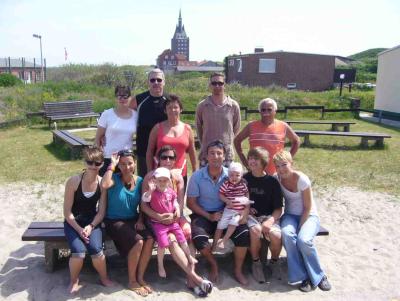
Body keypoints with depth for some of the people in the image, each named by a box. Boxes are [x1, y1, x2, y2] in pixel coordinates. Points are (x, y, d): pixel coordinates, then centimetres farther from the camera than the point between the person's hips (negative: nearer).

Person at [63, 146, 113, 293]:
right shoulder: (73, 181, -14)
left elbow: (101, 212, -3)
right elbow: (67, 212, -10)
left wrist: (90, 226, -17)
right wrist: (79, 229, -18)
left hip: (92, 221, 1)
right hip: (73, 222, -1)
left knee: (96, 249, -26)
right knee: (78, 252, -26)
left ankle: (104, 278, 5)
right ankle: (74, 281, 7)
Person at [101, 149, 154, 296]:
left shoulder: (140, 181, 2)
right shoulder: (115, 178, -10)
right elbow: (104, 185, -36)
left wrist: (140, 221, -5)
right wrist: (112, 165, -25)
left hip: (133, 220, 4)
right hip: (114, 221, -4)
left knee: (150, 239, -24)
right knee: (138, 241, -27)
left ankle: (140, 277, -3)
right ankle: (132, 281, -4)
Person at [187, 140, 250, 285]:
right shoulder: (197, 176, -7)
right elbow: (191, 202, -4)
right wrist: (209, 216, -15)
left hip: (226, 214, 1)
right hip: (203, 214, -1)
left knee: (244, 232, -24)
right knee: (199, 238, -30)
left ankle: (238, 270, 2)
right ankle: (214, 265, 5)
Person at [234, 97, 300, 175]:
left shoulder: (283, 127, 4)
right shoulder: (251, 126, 3)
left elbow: (296, 141, 16)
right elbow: (237, 140, 12)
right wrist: (243, 159, 4)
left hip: (276, 172, 0)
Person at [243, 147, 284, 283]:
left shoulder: (272, 181, -1)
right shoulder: (244, 179, 3)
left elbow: (278, 208, -2)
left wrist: (270, 221, -19)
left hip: (268, 216, 0)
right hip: (250, 215, 0)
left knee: (276, 235, -30)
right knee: (255, 230, -34)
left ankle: (274, 262, 5)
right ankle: (256, 263, -7)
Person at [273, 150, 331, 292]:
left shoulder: (301, 179, -18)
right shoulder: (277, 178, -6)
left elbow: (308, 208, -13)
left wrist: (299, 227, -17)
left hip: (309, 216, -3)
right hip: (290, 215, 3)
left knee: (303, 240, -32)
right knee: (286, 234, -31)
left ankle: (318, 275, -6)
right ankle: (304, 276, -18)